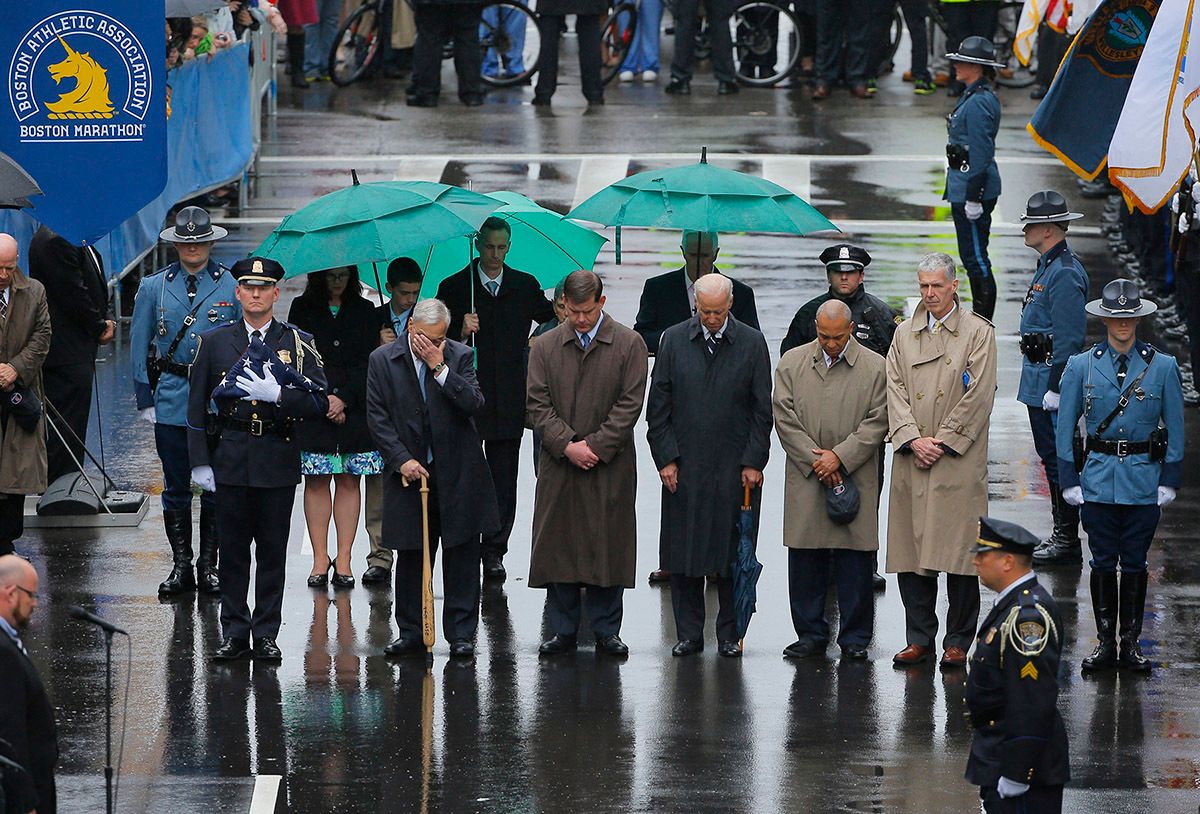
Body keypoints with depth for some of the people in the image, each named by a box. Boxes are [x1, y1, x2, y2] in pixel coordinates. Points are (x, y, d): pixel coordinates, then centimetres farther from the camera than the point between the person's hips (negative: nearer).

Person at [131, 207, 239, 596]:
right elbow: (139, 344, 9)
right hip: (172, 399, 1)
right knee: (176, 487, 5)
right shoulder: (154, 287, 4)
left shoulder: (231, 286, 1)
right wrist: (144, 399, 3)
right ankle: (180, 566, 12)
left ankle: (208, 565, 13)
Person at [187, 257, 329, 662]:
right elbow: (198, 406, 7)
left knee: (273, 550, 3)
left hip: (278, 461, -1)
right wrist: (200, 462, 0)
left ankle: (267, 634, 10)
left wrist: (276, 394, -17)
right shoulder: (214, 342, 7)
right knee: (232, 549, 3)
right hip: (230, 459, 1)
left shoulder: (298, 344, 4)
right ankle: (234, 633, 10)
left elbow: (319, 403, -2)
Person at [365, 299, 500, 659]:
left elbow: (474, 405, -11)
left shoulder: (459, 356, 0)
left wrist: (440, 367, -17)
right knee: (411, 558, 6)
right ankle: (411, 633, 14)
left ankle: (461, 635, 7)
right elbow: (377, 417, -2)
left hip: (457, 475, 0)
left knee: (462, 557, 1)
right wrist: (402, 460, -10)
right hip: (408, 471, 0)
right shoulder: (383, 360, -1)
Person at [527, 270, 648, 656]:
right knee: (558, 547, 2)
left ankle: (606, 631, 9)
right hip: (559, 466, 2)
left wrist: (595, 446, -11)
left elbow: (630, 405, -4)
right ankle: (563, 630, 10)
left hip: (610, 467, -2)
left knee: (608, 547, 1)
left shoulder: (629, 345, 0)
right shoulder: (546, 346, 6)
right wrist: (567, 445, -11)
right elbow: (538, 404, 2)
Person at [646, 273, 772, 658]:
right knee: (684, 551, 2)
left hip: (736, 467, -1)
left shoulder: (752, 343, 2)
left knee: (732, 551, 1)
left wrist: (753, 462, -3)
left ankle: (730, 633, 10)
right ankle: (689, 633, 9)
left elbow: (762, 410, 3)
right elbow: (658, 406, 5)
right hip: (684, 467, 1)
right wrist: (666, 458, -2)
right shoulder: (673, 341, 4)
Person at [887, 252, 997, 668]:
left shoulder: (978, 333, 2)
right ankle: (919, 638, 11)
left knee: (959, 555, -4)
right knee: (911, 553, 3)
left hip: (959, 460, -4)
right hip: (912, 461, 4)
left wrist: (943, 442, -10)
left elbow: (978, 396, -5)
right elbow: (896, 391, 7)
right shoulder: (904, 334, 14)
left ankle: (958, 642, 2)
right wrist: (913, 439, -7)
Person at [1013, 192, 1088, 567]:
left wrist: (1055, 388, -22)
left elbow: (1069, 338, -22)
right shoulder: (1048, 265, 14)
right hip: (1038, 379, 11)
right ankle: (1062, 535, 22)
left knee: (1058, 459, -6)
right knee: (1050, 455, 15)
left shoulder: (1065, 274, -19)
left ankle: (1067, 541, -1)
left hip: (1051, 379, -11)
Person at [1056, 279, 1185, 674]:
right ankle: (1105, 643, 12)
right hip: (1098, 480, 0)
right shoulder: (1081, 366, 1)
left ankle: (1131, 643, 13)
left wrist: (1169, 481, 0)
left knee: (1134, 563, 4)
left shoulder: (1163, 367, 0)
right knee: (1103, 563, 4)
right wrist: (1069, 481, 0)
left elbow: (1174, 429, 5)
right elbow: (1064, 427, 5)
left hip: (1144, 480, 0)